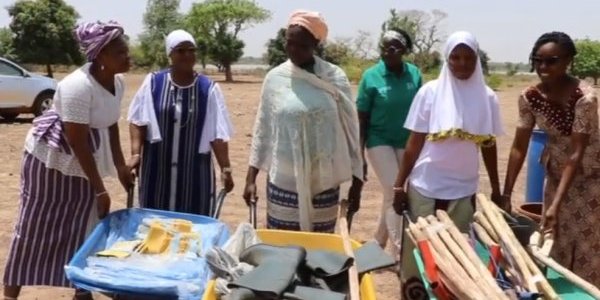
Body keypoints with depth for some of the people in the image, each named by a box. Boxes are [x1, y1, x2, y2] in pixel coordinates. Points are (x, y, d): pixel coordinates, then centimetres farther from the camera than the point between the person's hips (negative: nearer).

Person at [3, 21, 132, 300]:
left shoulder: (118, 82, -4)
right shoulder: (78, 86, -29)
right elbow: (78, 142, -26)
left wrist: (120, 165, 5)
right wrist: (100, 189, -22)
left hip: (83, 161, 7)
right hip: (51, 157, -7)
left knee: (83, 227, 10)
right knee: (36, 225, 3)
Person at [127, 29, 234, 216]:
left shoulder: (209, 89, -3)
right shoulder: (153, 83, -1)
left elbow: (218, 134, -4)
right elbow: (138, 122, 3)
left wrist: (225, 168, -8)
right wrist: (136, 153, -9)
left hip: (195, 170, 0)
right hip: (157, 169, 1)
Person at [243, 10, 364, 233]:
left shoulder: (335, 78, -2)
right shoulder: (275, 78, 0)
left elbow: (350, 129, 2)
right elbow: (262, 129, 6)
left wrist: (356, 181, 1)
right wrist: (251, 177, 4)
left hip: (324, 184, 0)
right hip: (283, 183, 0)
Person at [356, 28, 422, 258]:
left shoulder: (414, 74, -4)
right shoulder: (371, 76, -11)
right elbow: (362, 119, -7)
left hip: (407, 142, 3)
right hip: (380, 140, -3)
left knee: (402, 194, 8)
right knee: (394, 193, -10)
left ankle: (378, 243, 26)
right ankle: (399, 250, 1)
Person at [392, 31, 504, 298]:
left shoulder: (486, 97, 1)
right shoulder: (430, 91, -5)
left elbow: (488, 145, 9)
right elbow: (414, 143, -2)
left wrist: (496, 188, 12)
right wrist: (399, 185, -3)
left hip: (464, 189, 2)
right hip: (425, 186, -2)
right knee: (418, 245, 5)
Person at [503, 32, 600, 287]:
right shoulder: (529, 97, -13)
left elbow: (576, 154, -28)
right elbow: (519, 148, -8)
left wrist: (556, 204, -33)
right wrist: (506, 195, -9)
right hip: (556, 174, 5)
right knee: (555, 245, 12)